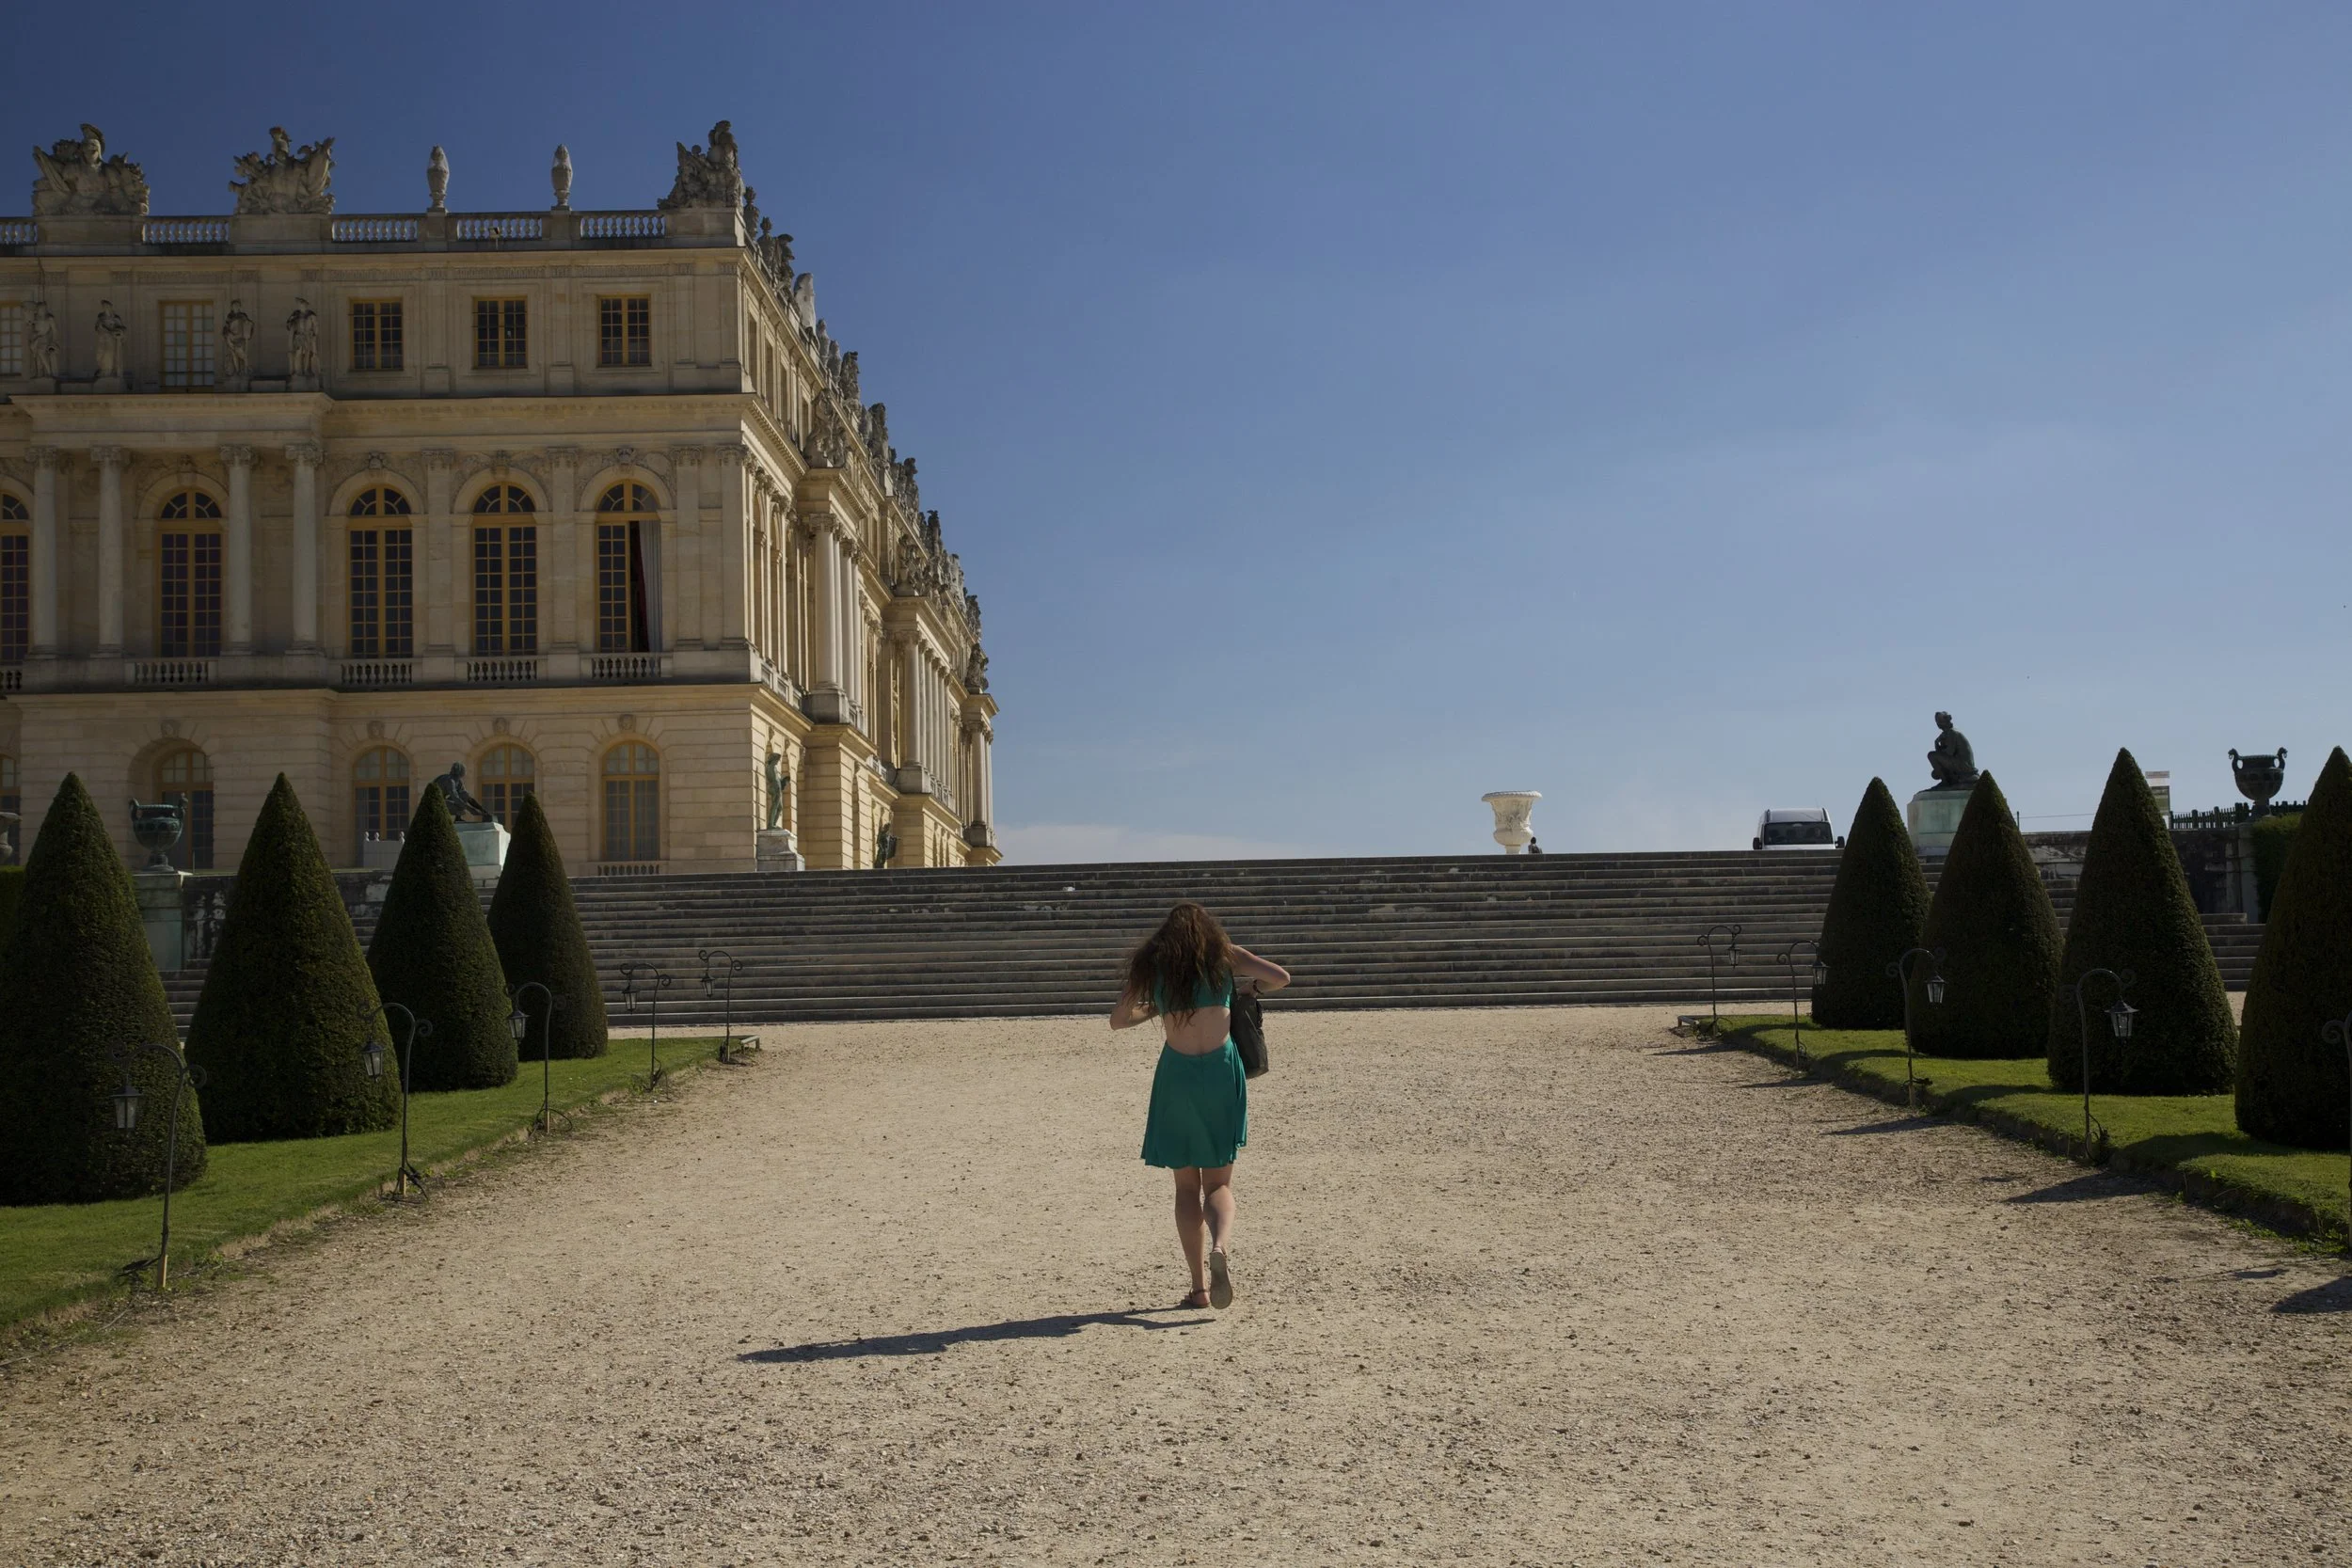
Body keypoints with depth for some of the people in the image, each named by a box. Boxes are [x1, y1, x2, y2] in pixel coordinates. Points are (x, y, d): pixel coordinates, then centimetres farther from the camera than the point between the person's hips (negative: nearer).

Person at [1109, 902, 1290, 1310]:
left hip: (1176, 1072, 0)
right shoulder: (1224, 954, 7)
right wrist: (1247, 988, 23)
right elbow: (1281, 978, 5)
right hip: (1220, 1068, 0)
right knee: (1218, 1182, 6)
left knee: (1186, 1186, 11)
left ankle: (1199, 1286, 7)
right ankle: (1220, 1248, -24)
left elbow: (1118, 1019, 13)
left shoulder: (1151, 963, 10)